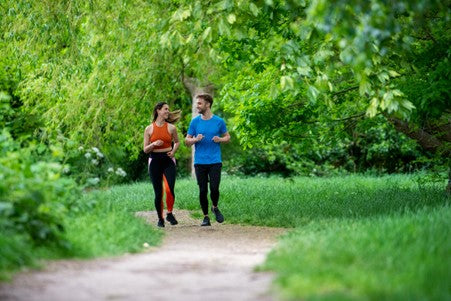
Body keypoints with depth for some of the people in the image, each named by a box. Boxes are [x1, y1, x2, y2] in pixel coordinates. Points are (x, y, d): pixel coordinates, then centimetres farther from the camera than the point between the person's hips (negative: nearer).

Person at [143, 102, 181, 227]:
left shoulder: (171, 128, 4)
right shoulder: (149, 129, 2)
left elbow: (177, 142, 21)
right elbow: (145, 149, 4)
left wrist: (173, 151, 2)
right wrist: (154, 144, -16)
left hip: (168, 160, 0)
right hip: (155, 161, 0)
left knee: (170, 189, -17)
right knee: (158, 192, 2)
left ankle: (170, 214, 3)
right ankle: (160, 218, 17)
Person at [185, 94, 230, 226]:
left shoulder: (219, 121, 1)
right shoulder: (195, 122, 4)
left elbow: (227, 137, 12)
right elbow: (187, 141, 8)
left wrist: (220, 139, -10)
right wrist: (195, 139, -13)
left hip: (215, 162, -1)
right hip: (200, 162, 1)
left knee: (214, 188, -10)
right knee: (203, 190, 2)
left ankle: (215, 207, 20)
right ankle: (206, 217, 13)